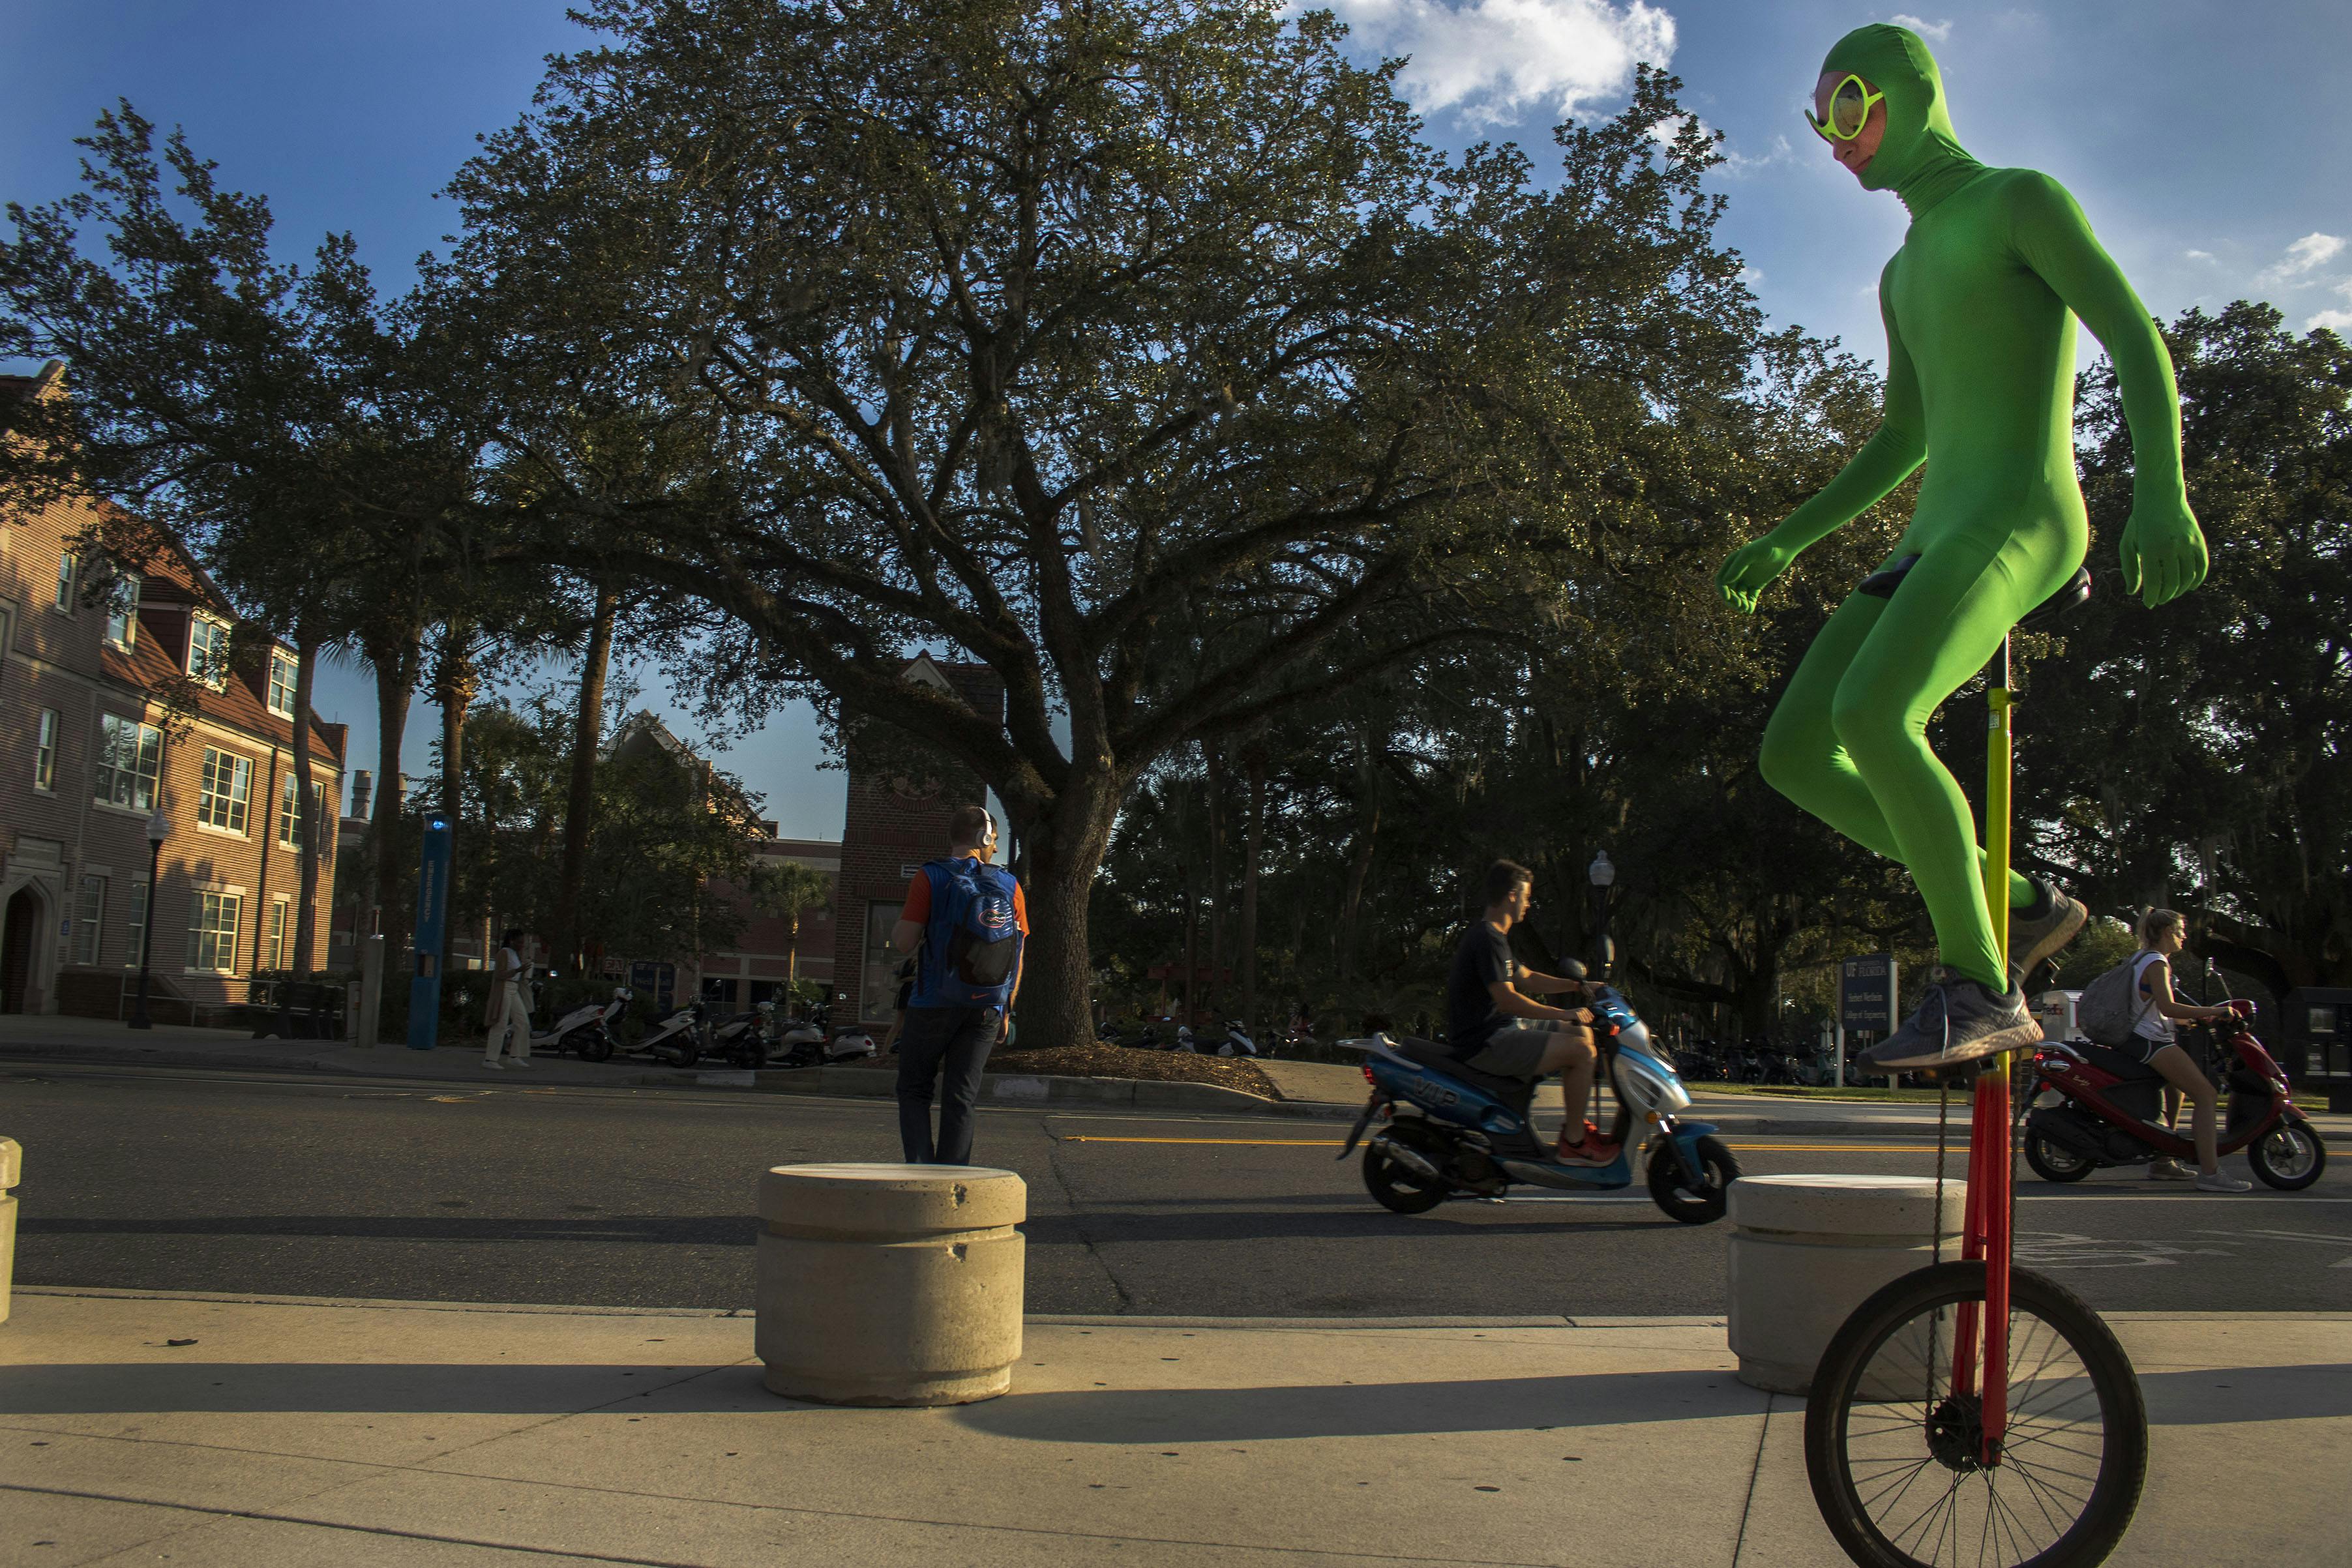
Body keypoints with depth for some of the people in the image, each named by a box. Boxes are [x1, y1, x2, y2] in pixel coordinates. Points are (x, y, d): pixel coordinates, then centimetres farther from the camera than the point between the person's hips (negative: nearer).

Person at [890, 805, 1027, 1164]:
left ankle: (919, 1172, -5)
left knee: (914, 1091, 10)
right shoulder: (1010, 885, 5)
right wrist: (1006, 1012, 14)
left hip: (935, 1004, -3)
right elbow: (1018, 959, 6)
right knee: (962, 1097, 8)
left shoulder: (931, 877, -5)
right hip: (986, 1009, 3)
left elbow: (904, 942, -11)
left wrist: (898, 923, 12)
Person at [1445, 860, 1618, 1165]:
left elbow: (1526, 979, 24)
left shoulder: (1494, 934, 17)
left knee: (1582, 1034, 16)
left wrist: (1577, 986, 14)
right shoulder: (1487, 939, -18)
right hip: (1484, 1044, -11)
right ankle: (1574, 1143, -7)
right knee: (1580, 1051, -17)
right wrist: (1565, 1014, -21)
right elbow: (1507, 1000, -26)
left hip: (1498, 1029, 11)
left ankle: (1576, 1124, 19)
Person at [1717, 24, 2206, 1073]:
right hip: (1935, 536, 9)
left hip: (2021, 519, -9)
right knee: (1793, 753, -4)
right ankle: (2016, 906, 3)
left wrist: (2161, 490, -24)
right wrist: (1786, 542, 27)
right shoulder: (1904, 274, 27)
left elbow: (2138, 340, -9)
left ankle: (1982, 989, -22)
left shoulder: (2021, 200, 2)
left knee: (1873, 715, -32)